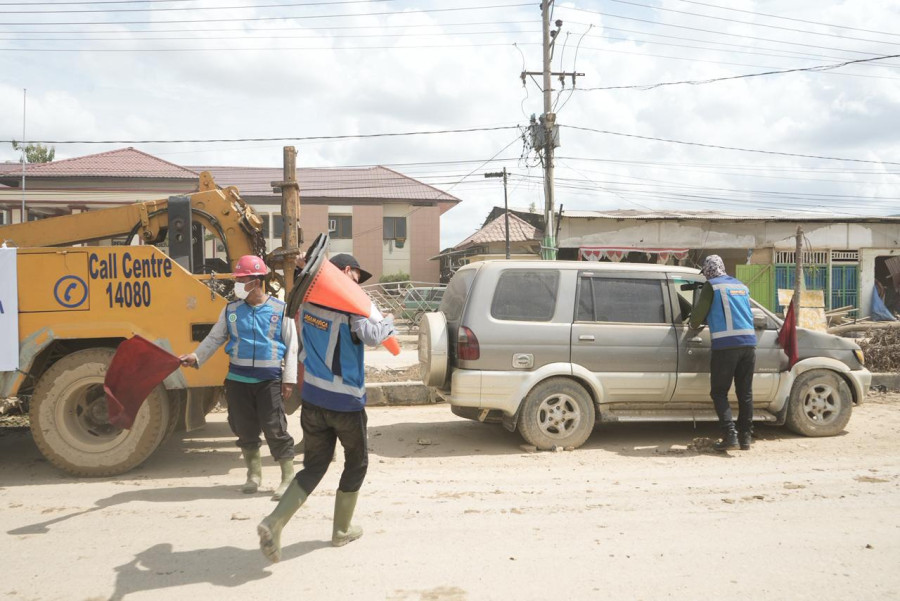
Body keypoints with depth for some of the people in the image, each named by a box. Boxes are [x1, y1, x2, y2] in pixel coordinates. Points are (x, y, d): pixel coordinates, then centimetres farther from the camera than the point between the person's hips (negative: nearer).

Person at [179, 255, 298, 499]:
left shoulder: (280, 309, -3)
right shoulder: (231, 310, 6)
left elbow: (291, 346, -2)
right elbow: (215, 338, 8)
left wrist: (289, 379, -5)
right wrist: (196, 356, -8)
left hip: (269, 380, -4)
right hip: (238, 379, 4)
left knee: (275, 429, -4)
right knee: (245, 429, 11)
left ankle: (288, 478, 9)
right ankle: (254, 475, 29)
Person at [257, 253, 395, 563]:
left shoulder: (307, 301, 3)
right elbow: (371, 336, -27)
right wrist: (387, 321, -8)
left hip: (313, 400, 5)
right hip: (346, 402, -5)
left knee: (313, 467, 12)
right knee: (356, 464, 17)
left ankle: (274, 522, -7)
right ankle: (342, 530, 26)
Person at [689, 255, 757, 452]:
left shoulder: (712, 286, 0)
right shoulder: (741, 286, 20)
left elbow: (699, 312, 0)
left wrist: (693, 325, 23)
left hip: (725, 345, -6)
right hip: (748, 342, 6)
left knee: (719, 392, 1)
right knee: (745, 392, 10)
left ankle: (730, 435, -9)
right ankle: (746, 437, 14)